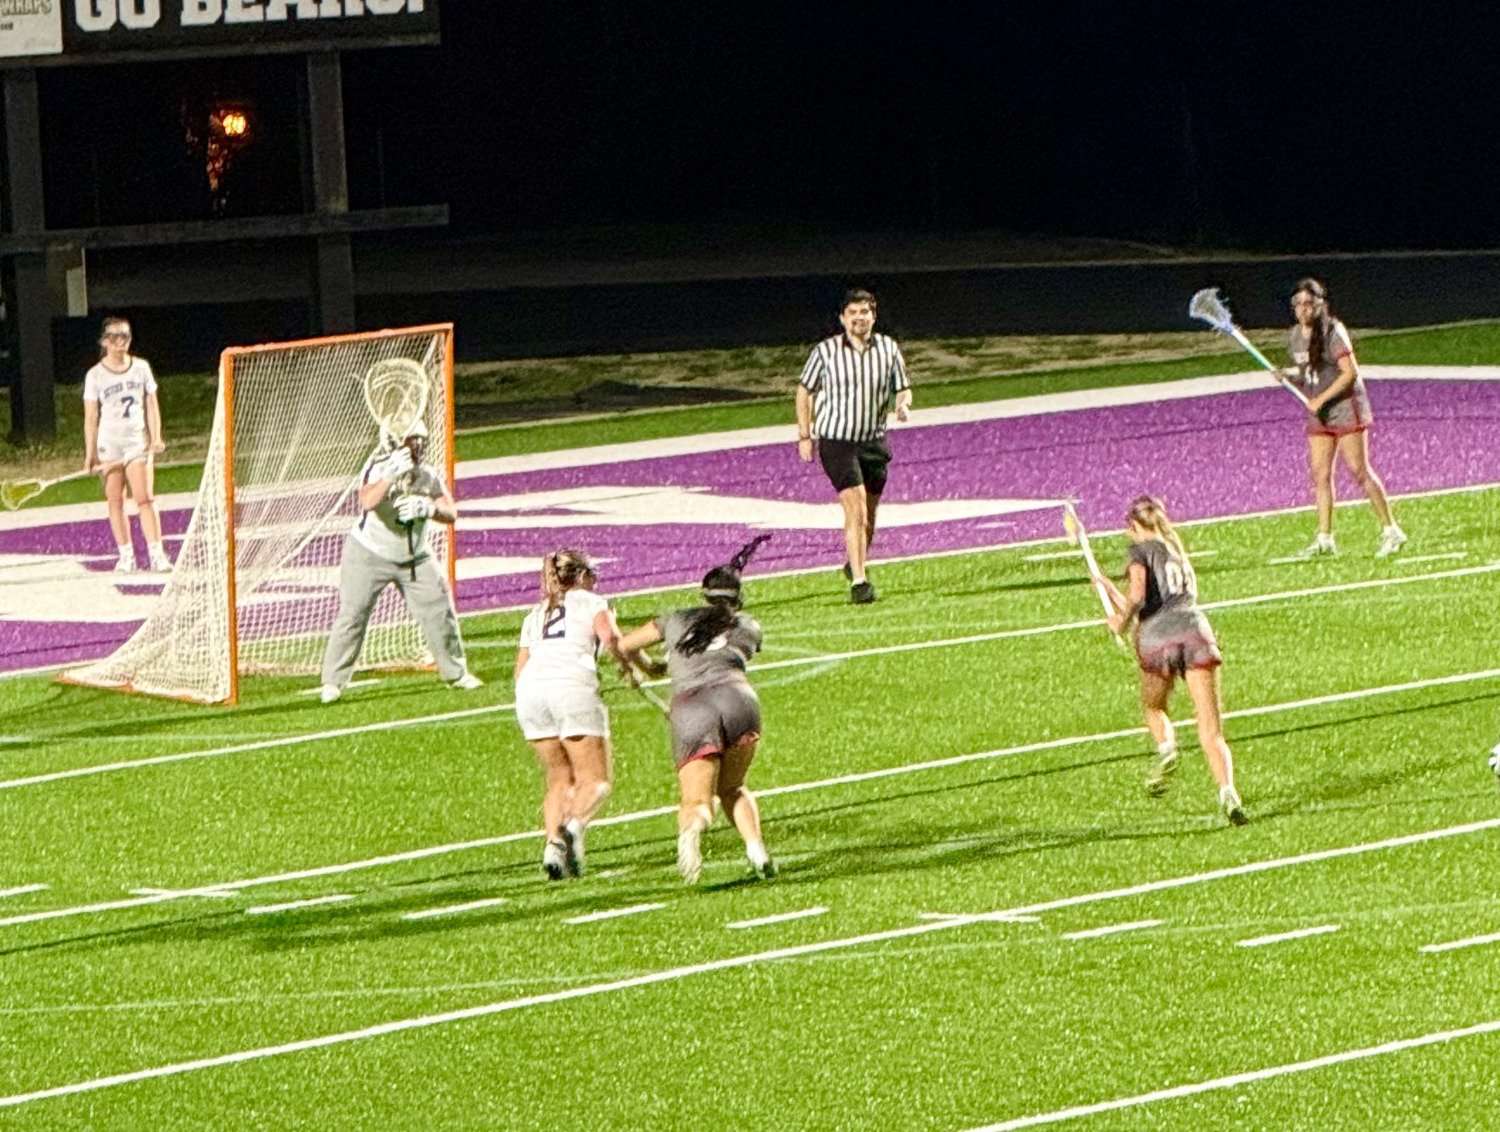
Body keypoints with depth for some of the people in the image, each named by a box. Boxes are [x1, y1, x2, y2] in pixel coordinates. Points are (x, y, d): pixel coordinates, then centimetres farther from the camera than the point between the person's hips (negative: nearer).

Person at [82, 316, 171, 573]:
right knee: (115, 500, 0)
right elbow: (91, 417, 2)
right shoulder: (95, 375, 1)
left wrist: (156, 437, -4)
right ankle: (125, 554, 6)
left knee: (144, 498, -10)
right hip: (109, 443, 0)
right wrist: (90, 453, -1)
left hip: (137, 441, 0)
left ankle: (156, 554, -14)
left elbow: (151, 406, 9)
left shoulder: (141, 368, 6)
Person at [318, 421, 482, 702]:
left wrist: (428, 507, -32)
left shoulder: (428, 476, -7)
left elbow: (451, 513, -12)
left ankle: (456, 673, 23)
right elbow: (367, 502, -40)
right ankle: (332, 682, 2)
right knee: (352, 614, -9)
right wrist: (391, 477, -52)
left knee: (439, 611, 4)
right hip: (369, 555, -4)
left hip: (414, 558, 4)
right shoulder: (378, 470, -21)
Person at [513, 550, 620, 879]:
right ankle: (574, 825, -29)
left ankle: (553, 843, -9)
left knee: (559, 780, 12)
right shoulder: (590, 602, 17)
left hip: (530, 691, 5)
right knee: (596, 780, 0)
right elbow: (611, 638, -2)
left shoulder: (534, 614, 31)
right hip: (573, 685, -5)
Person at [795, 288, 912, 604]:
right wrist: (804, 435, 2)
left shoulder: (889, 349, 1)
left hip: (874, 441, 4)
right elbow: (805, 390, 7)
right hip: (836, 440, -4)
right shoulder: (826, 351, -5)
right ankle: (859, 581, -18)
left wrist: (903, 404, -13)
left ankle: (856, 564, 39)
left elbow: (903, 389, 12)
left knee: (869, 515, 13)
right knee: (855, 510, -17)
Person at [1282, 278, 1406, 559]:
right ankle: (1325, 538, 6)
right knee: (1320, 473, 2)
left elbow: (1350, 373, -18)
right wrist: (1289, 376, -1)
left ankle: (1391, 530, -1)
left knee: (1359, 470, -8)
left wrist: (1321, 399, -20)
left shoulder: (1333, 332, -14)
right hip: (1319, 416, 7)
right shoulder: (1297, 335, 9)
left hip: (1346, 408, -7)